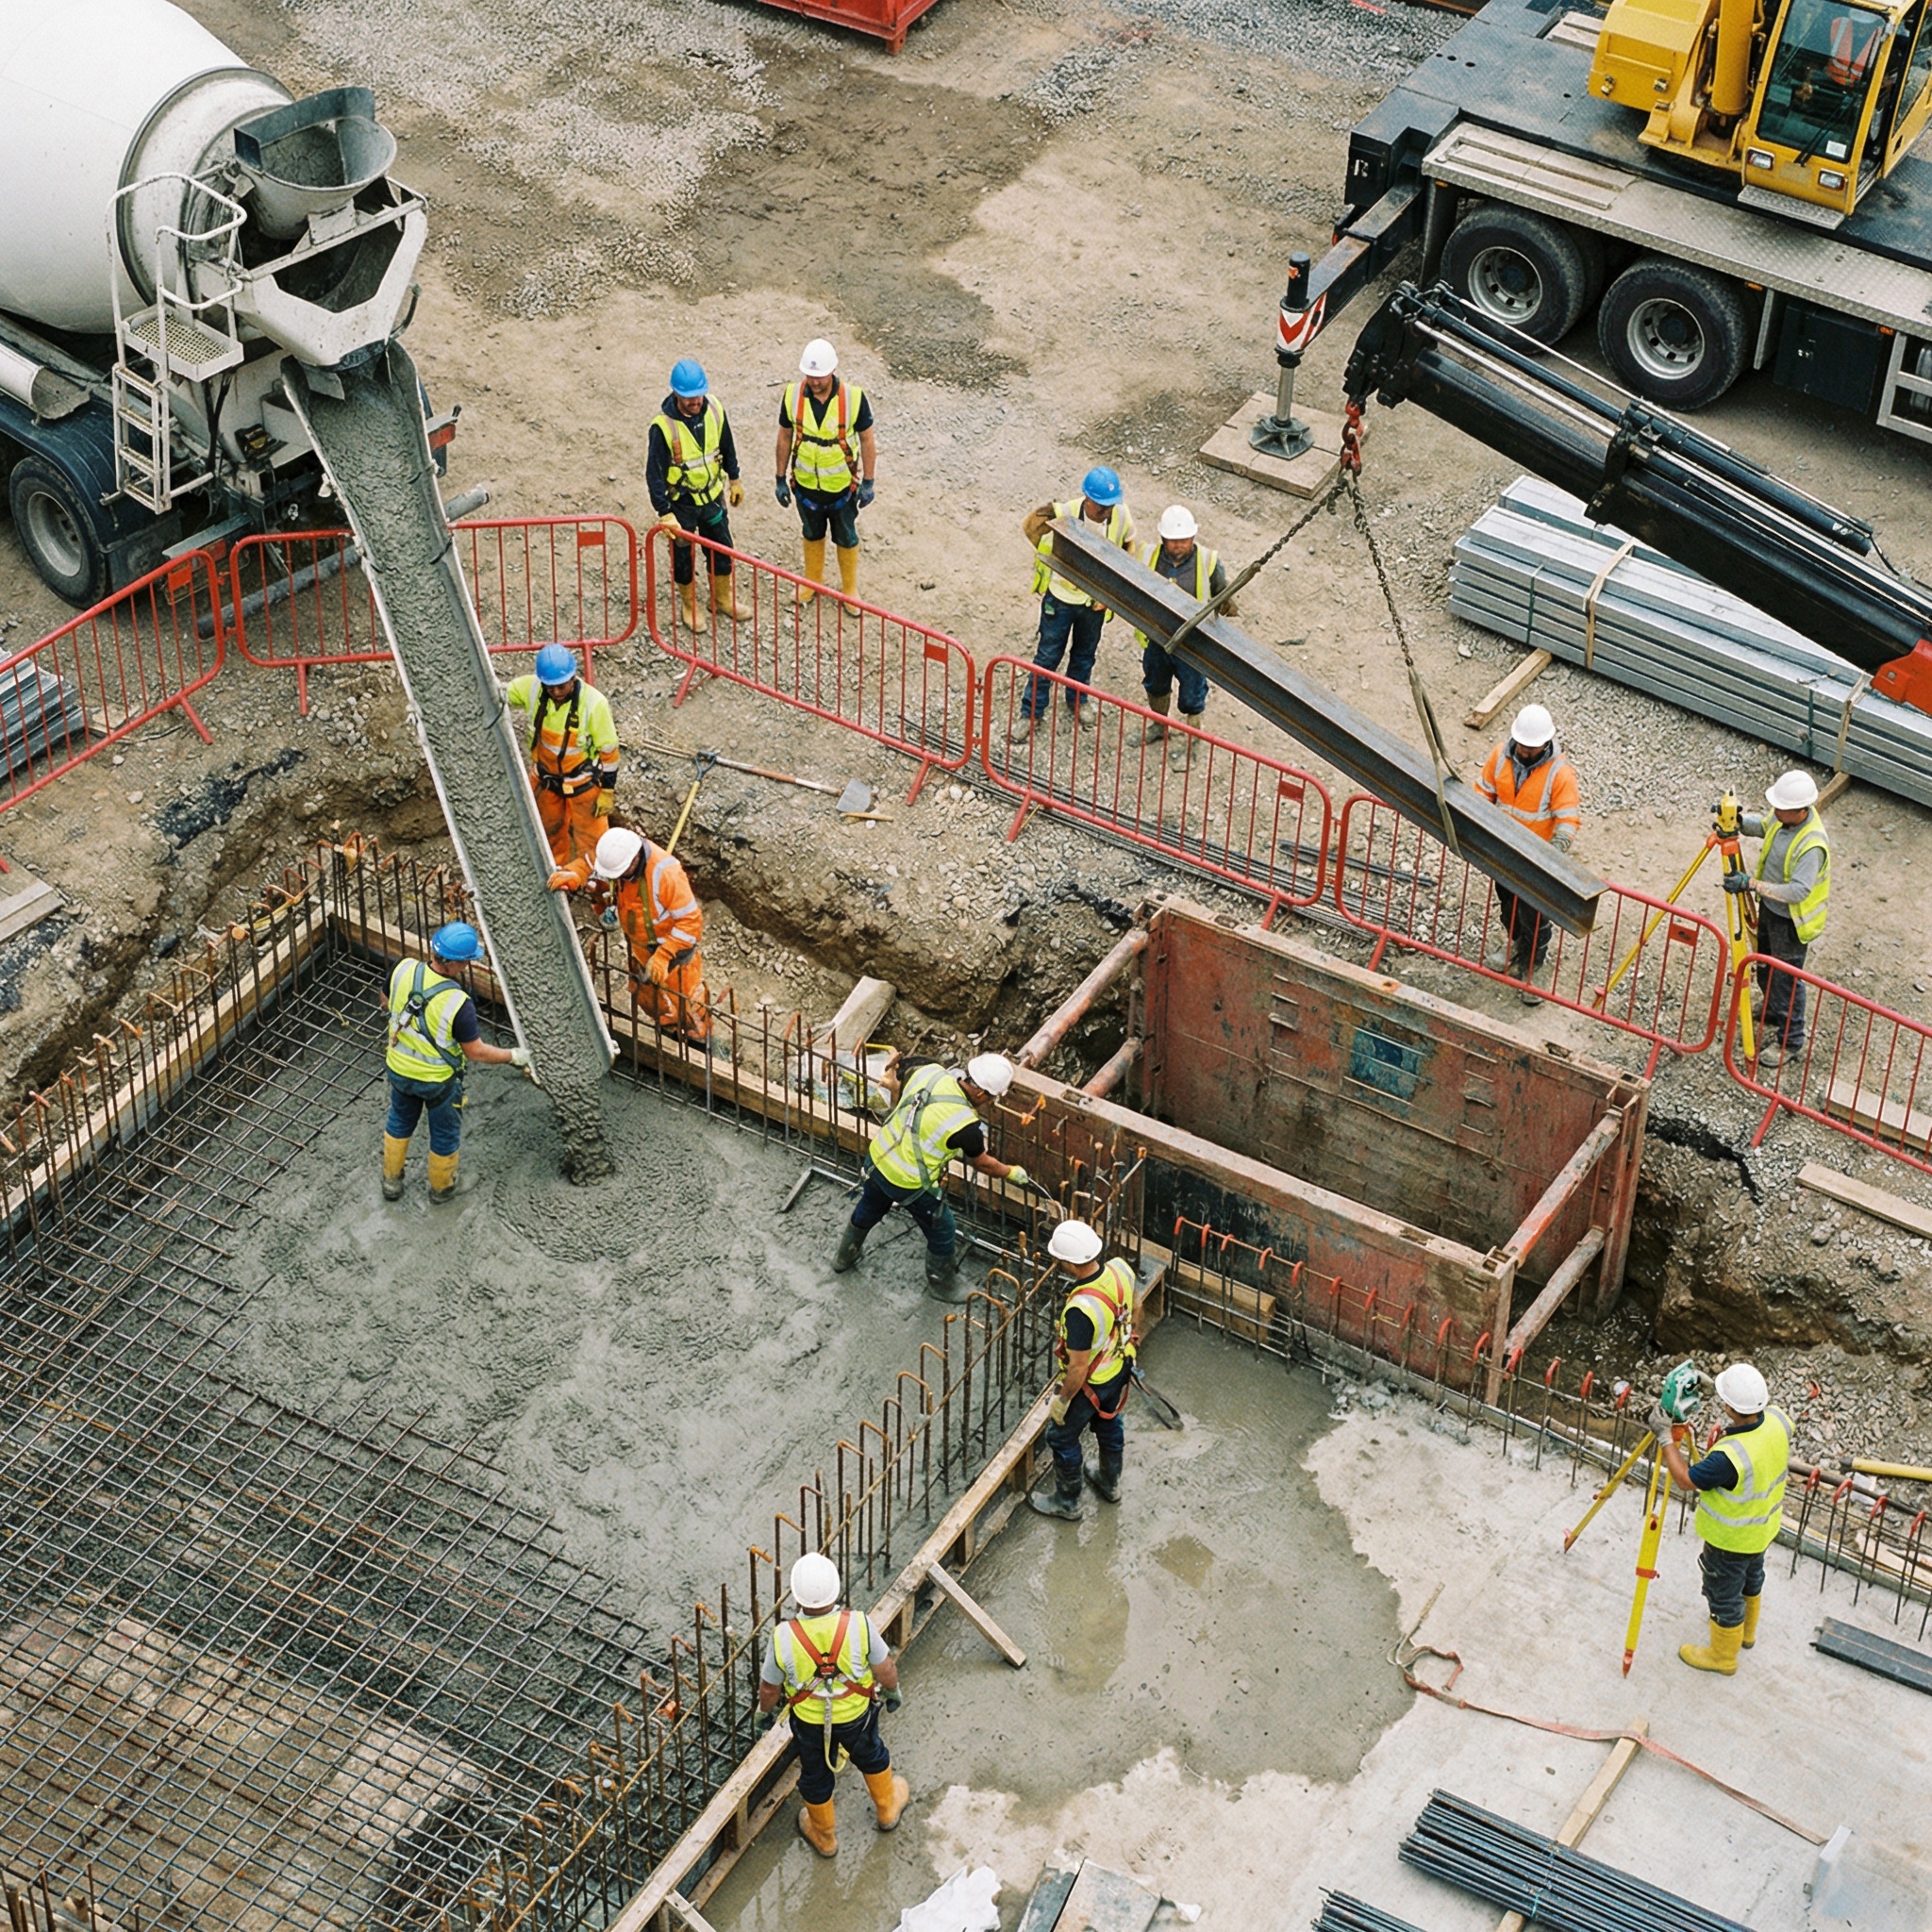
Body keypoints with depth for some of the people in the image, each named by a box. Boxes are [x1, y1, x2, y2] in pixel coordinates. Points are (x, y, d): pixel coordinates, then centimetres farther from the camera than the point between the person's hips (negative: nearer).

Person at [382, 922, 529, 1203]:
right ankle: (441, 1187, 45)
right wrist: (514, 1056, -8)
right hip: (438, 1080, -4)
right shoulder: (458, 1004, -35)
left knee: (400, 1122, 30)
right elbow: (476, 1052, -23)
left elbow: (387, 1002, -1)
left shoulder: (403, 970, -23)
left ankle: (391, 1181, 48)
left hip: (399, 1070, 4)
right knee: (445, 1133, 24)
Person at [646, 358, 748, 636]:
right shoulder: (663, 425, -28)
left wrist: (734, 479, 15)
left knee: (722, 550, 18)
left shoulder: (714, 410, -13)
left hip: (712, 496, 4)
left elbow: (727, 447, 6)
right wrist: (665, 513, -26)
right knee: (683, 556, 13)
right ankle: (689, 605, 37)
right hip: (680, 502, -4)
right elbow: (654, 473, -23)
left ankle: (723, 599, 41)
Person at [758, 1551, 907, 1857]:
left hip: (809, 1722, 0)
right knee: (871, 1756, 32)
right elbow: (885, 1670, -15)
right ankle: (888, 1809, 58)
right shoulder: (859, 1624, -31)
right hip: (857, 1716, 0)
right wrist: (892, 1690, 8)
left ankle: (823, 1837, 51)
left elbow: (770, 1688, -13)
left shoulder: (784, 1637, -30)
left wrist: (767, 1710, 10)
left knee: (815, 1776, 27)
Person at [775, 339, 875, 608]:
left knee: (846, 539, 18)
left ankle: (849, 588, 40)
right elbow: (785, 437, -4)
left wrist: (868, 483, -8)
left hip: (842, 486, -2)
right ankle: (812, 581, 47)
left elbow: (867, 440, -11)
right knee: (812, 535, 24)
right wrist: (781, 479, 1)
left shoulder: (854, 398, -24)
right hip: (806, 484, 2)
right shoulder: (793, 396, -18)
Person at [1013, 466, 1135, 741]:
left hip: (1095, 601, 3)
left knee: (1085, 653, 23)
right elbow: (1031, 526, -10)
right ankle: (1030, 713, 20)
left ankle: (1078, 700, 46)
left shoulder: (1122, 517, -19)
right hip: (1061, 597, -3)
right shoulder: (1063, 514, -29)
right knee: (1048, 656, 7)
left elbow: (1127, 552, 1)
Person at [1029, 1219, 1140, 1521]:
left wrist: (1062, 1399, -14)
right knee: (1109, 1421, 32)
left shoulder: (1081, 1309, -43)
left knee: (1062, 1437, 19)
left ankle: (1067, 1503, 40)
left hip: (1091, 1382, -7)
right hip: (1120, 1367, 7)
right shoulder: (1121, 1269, -21)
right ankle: (1110, 1483, 56)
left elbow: (1079, 1367, -31)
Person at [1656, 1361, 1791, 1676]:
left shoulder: (1730, 1456, -43)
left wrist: (1665, 1437, -19)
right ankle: (1746, 1632, 57)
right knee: (1751, 1579, 32)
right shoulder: (1778, 1422, -22)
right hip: (1764, 1529, 7)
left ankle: (1723, 1656, 40)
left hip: (1731, 1540, -7)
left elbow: (1685, 1479, -26)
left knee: (1724, 1596, 18)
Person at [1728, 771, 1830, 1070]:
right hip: (1769, 908, 9)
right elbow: (1762, 826, 10)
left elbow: (1798, 891, -39)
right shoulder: (1784, 818, -11)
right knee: (1766, 971, 26)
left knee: (1786, 980, 8)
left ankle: (1789, 1042, 26)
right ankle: (1772, 1020, 50)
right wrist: (1739, 819, -12)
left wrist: (1752, 884, -43)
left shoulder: (1811, 846, -36)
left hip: (1791, 920, -9)